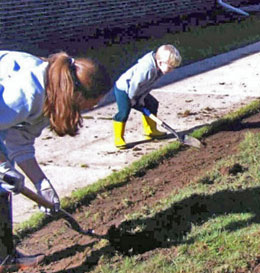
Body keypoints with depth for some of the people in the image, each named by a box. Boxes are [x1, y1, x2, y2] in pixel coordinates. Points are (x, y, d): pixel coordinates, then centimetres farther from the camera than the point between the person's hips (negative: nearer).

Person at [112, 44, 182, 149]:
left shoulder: (158, 69, -8)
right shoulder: (147, 69, -38)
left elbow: (149, 85, 1)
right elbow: (135, 84, -31)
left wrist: (142, 98, -3)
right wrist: (132, 98, -17)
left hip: (135, 91, 10)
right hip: (123, 89, -10)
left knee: (152, 104, 15)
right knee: (123, 113, -20)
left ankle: (150, 131, 30)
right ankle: (118, 139, -9)